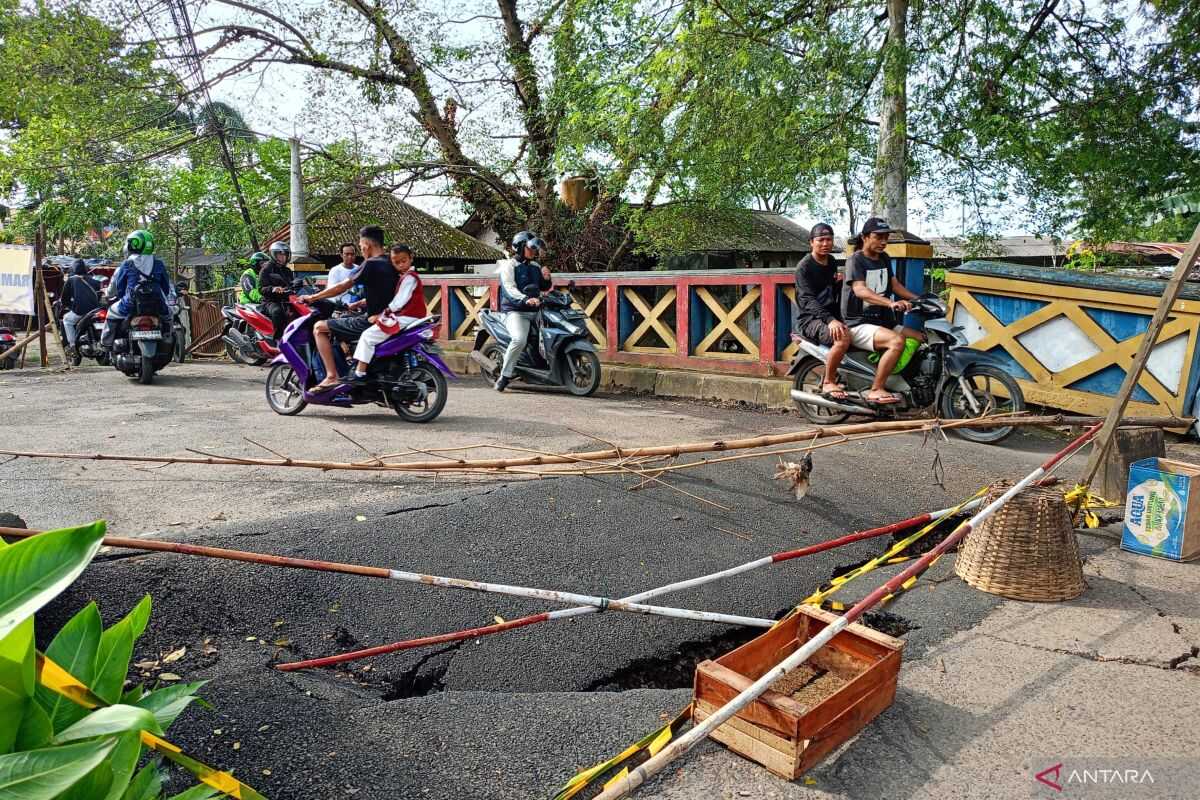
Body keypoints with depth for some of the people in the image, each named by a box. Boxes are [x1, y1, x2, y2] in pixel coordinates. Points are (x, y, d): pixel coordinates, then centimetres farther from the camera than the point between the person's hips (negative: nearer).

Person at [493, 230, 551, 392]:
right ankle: (504, 376, -19)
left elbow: (544, 288, 28)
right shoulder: (508, 265, -2)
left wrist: (546, 279, 4)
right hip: (515, 311, -8)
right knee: (519, 339, -31)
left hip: (535, 311, 8)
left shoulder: (536, 266, 20)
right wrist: (526, 299, -36)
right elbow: (509, 288, -18)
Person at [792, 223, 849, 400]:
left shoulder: (832, 263, 17)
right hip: (810, 319, -8)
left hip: (831, 316, 8)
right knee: (843, 338, -33)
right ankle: (828, 384, -19)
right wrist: (830, 319, -35)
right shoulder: (804, 267, -8)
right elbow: (808, 300, -22)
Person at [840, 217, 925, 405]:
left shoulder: (884, 259, 16)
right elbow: (860, 290, -26)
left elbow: (895, 284, 21)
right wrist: (891, 303, -41)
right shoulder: (855, 260, -10)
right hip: (858, 324, -8)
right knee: (897, 341, -31)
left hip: (883, 322, 8)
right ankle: (876, 390, -27)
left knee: (921, 339, -3)